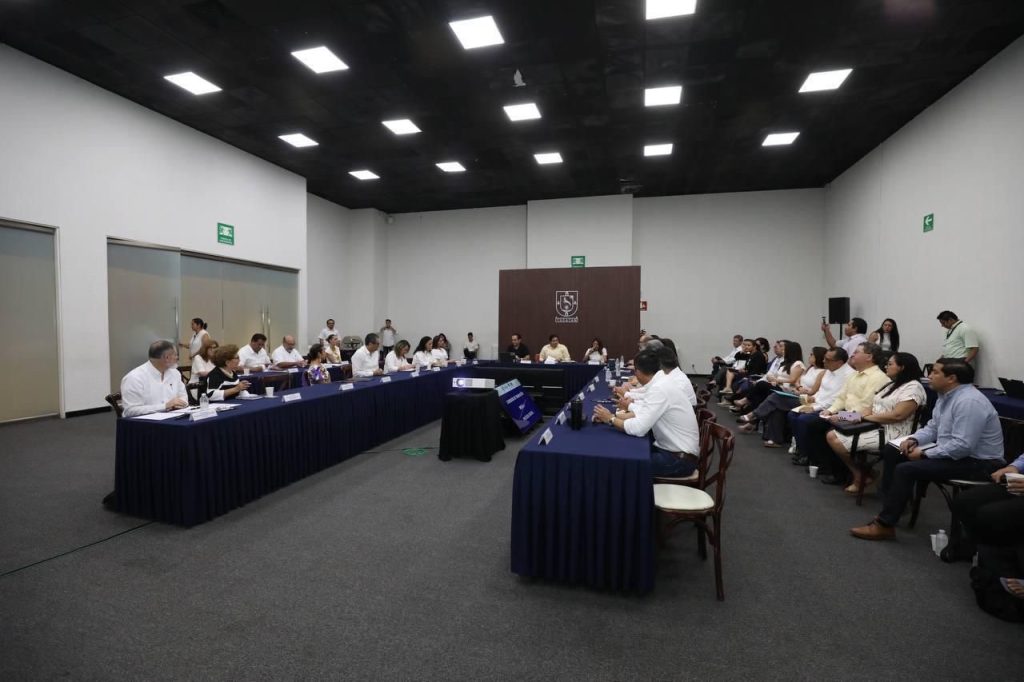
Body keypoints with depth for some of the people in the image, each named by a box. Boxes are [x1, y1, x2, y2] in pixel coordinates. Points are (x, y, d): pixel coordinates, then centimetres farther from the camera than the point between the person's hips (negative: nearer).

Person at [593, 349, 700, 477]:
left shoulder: (659, 389, -24)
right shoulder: (661, 382, 4)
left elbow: (638, 428, -27)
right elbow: (642, 413, 12)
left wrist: (611, 419, -12)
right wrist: (614, 415, 1)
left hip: (680, 459, -8)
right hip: (675, 449, 8)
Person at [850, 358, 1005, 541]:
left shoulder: (969, 402, -25)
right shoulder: (946, 395, 6)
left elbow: (963, 446, -30)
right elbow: (932, 428, 16)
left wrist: (924, 454, -20)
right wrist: (913, 439, -3)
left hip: (975, 462, -10)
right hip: (952, 451, 10)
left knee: (906, 469, -23)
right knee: (892, 452, 7)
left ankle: (884, 525, -14)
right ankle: (892, 505, 9)